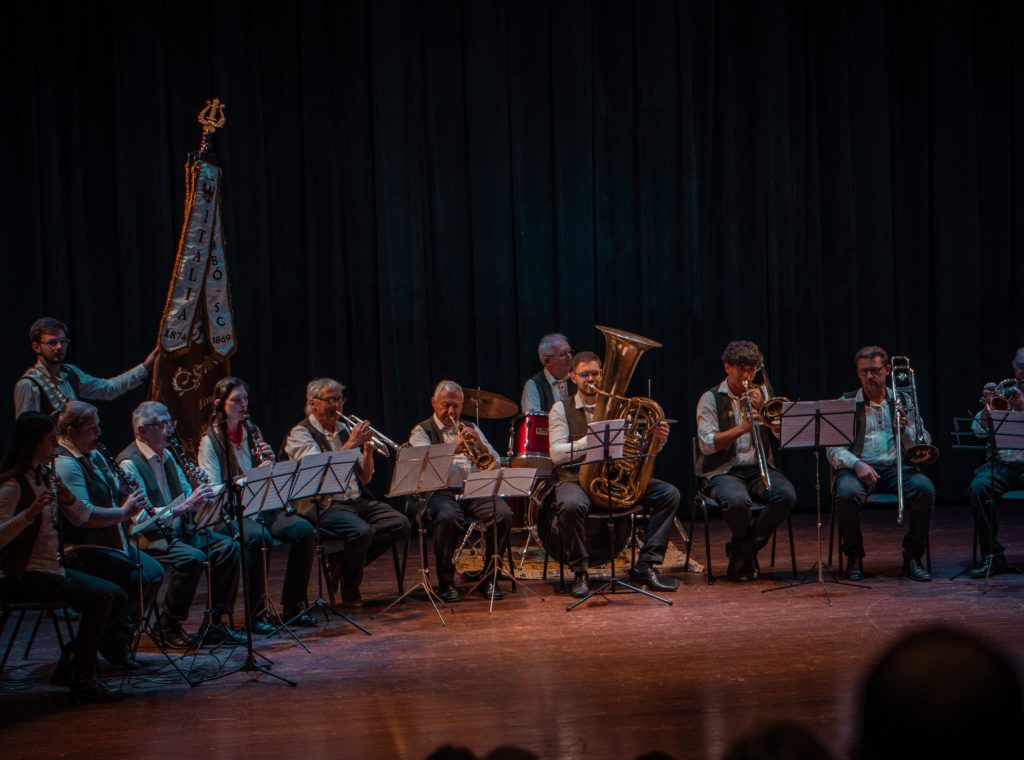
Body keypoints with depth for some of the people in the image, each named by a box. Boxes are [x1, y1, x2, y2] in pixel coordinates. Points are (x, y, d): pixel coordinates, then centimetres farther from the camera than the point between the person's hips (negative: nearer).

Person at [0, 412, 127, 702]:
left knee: (118, 598, -1)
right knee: (100, 596, -23)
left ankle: (70, 663, 9)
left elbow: (82, 519, 12)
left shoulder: (45, 477, 12)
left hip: (51, 567, 9)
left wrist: (69, 499, -8)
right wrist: (30, 512, -36)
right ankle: (84, 681, -14)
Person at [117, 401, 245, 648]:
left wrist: (199, 494, -6)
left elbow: (187, 492, 19)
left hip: (178, 529, 9)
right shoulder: (129, 464, -15)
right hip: (147, 538, -8)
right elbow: (142, 517, -26)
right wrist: (185, 505, -34)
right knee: (193, 558, -31)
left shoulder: (166, 455, 15)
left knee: (228, 547, -10)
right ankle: (169, 625, -15)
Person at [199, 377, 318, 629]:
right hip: (231, 513, -5)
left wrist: (270, 462, -5)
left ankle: (293, 606, -11)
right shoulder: (210, 441, -3)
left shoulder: (252, 432, 15)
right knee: (257, 537, -37)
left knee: (304, 531, -21)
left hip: (262, 506, 5)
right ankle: (257, 613, -26)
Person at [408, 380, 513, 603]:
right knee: (448, 518, -37)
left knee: (503, 515, -25)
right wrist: (451, 450, -22)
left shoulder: (470, 428, 22)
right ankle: (445, 582, -19)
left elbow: (495, 464, 14)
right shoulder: (422, 431, 10)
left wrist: (480, 445, -6)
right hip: (442, 492, -4)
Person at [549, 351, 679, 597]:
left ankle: (645, 566, -11)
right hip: (576, 479, -4)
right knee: (572, 505, -39)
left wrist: (657, 440, -15)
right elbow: (557, 453, -11)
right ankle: (579, 572, -17)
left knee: (669, 494, -15)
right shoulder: (561, 409, 2)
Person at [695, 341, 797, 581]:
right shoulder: (711, 399, 3)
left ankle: (742, 550, -8)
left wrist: (762, 410, -8)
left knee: (786, 495, -27)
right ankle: (748, 550, -3)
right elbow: (706, 444, -9)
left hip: (759, 467, 4)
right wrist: (741, 428, -19)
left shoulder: (763, 394, 15)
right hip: (724, 470, -4)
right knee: (738, 500, -37)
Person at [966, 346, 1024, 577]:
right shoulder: (1003, 393, 15)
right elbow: (980, 430, 7)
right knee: (978, 487, -27)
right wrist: (987, 405, -8)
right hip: (1003, 463, 3)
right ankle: (992, 556, -19)